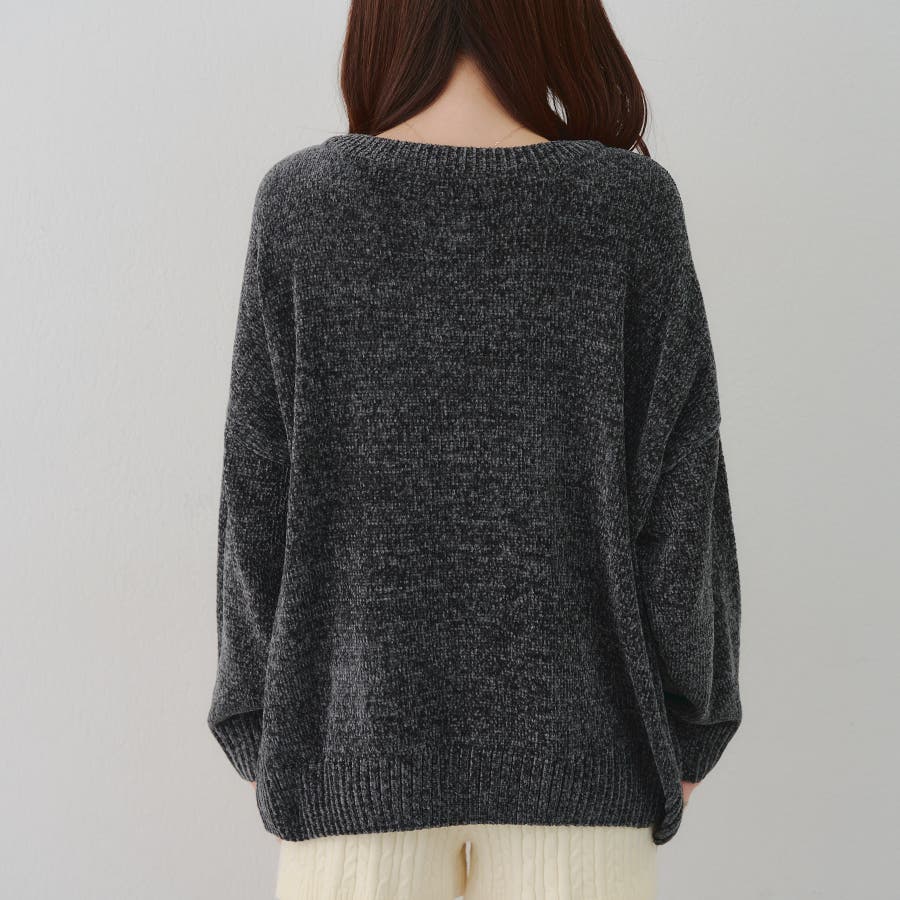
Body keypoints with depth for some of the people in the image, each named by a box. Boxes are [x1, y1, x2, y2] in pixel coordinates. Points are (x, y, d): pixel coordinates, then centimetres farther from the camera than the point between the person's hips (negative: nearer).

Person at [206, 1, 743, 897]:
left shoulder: (301, 201, -7)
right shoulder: (632, 202, -7)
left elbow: (261, 494, -5)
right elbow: (677, 488, -6)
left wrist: (261, 723, 6)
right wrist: (684, 720, 6)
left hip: (356, 725, 1)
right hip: (571, 725, 0)